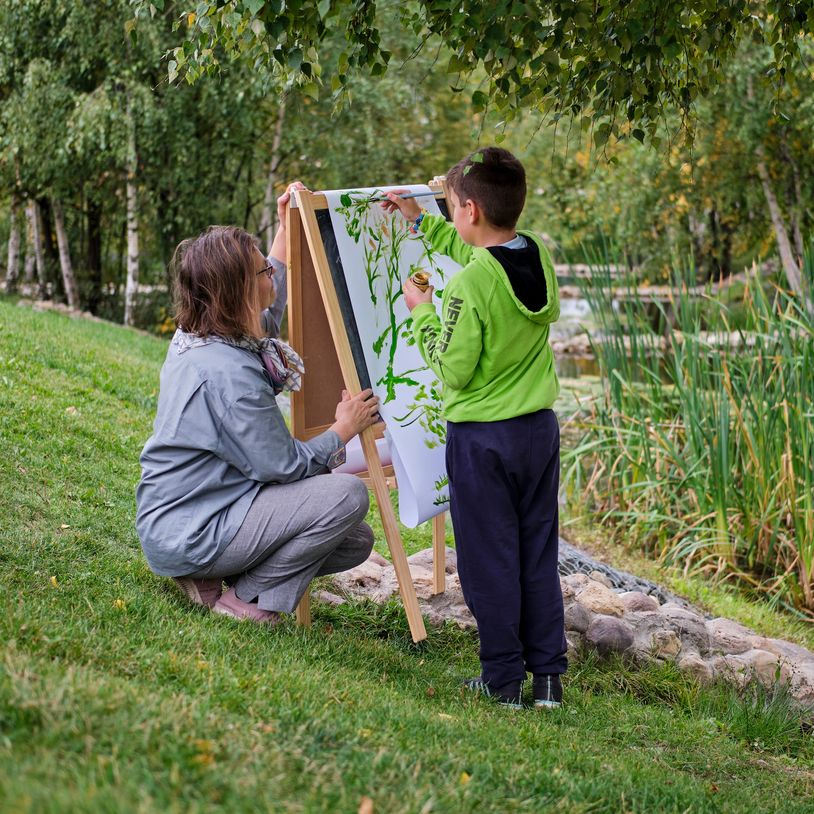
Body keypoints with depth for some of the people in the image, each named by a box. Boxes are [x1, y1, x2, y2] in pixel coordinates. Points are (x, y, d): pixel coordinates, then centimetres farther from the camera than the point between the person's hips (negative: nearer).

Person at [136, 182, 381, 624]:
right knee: (346, 493, -22)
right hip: (189, 534, -10)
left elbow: (268, 304, 28)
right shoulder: (228, 374, -26)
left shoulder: (193, 338, 4)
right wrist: (343, 429, -3)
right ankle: (246, 596, -7)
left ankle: (210, 576, 9)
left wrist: (286, 229, 28)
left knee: (356, 541, 9)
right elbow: (283, 466, -19)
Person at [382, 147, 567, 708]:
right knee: (539, 553, 14)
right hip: (540, 426, 6)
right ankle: (549, 673, 18)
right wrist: (420, 221, 27)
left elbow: (454, 369, -17)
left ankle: (504, 680, 11)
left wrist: (423, 313, -4)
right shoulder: (540, 256, 0)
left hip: (481, 436, -6)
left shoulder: (470, 286, -21)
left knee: (489, 559, 5)